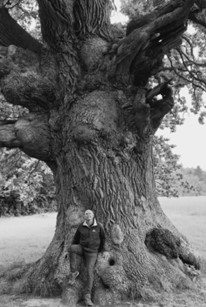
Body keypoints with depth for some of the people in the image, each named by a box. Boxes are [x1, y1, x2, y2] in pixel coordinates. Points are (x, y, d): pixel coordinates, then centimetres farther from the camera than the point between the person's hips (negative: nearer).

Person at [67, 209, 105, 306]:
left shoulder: (98, 226, -7)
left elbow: (103, 238, 8)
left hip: (92, 252, -2)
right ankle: (73, 272, -16)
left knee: (90, 271, -19)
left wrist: (101, 250, 16)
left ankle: (87, 296, -16)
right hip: (82, 248, 2)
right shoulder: (81, 226, -2)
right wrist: (73, 250, 13)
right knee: (72, 248, -31)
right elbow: (76, 239, 11)